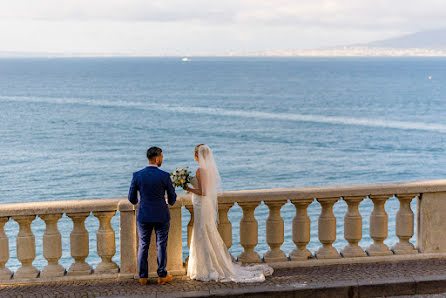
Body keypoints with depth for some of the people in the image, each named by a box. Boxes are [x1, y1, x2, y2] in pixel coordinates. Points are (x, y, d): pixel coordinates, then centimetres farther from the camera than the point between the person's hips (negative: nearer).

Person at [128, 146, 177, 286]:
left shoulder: (137, 175, -8)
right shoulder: (165, 176, -13)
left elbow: (132, 198, 0)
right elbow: (172, 197, -2)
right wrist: (170, 202, 22)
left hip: (144, 216, 2)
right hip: (161, 216, -1)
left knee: (143, 246, 12)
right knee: (161, 245, 10)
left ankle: (143, 277, 16)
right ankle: (162, 276, 18)